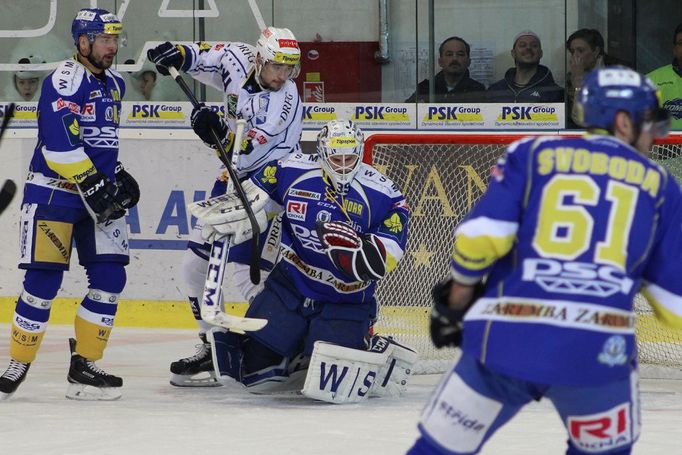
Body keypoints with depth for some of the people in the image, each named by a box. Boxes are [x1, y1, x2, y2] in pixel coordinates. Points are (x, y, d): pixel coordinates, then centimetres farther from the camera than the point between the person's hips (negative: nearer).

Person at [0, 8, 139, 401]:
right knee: (43, 281, -9)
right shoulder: (64, 81, -13)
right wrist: (92, 184, -23)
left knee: (110, 277, -2)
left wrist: (118, 177, 15)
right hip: (54, 192, -7)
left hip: (98, 194, 7)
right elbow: (60, 141, -23)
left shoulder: (115, 85, 15)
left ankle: (84, 367, 5)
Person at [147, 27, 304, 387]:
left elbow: (245, 150, -30)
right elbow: (205, 56, 12)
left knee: (247, 273, -17)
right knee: (196, 264, 10)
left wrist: (218, 132, -46)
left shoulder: (283, 103, -25)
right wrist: (176, 54, -7)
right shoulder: (239, 60, -6)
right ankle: (211, 346, 20)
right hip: (234, 177, 8)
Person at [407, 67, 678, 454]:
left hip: (505, 343, 0)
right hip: (598, 351, 0)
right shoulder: (659, 184, 15)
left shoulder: (532, 154, 13)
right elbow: (674, 300, 14)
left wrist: (455, 303, 16)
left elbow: (480, 237, 1)